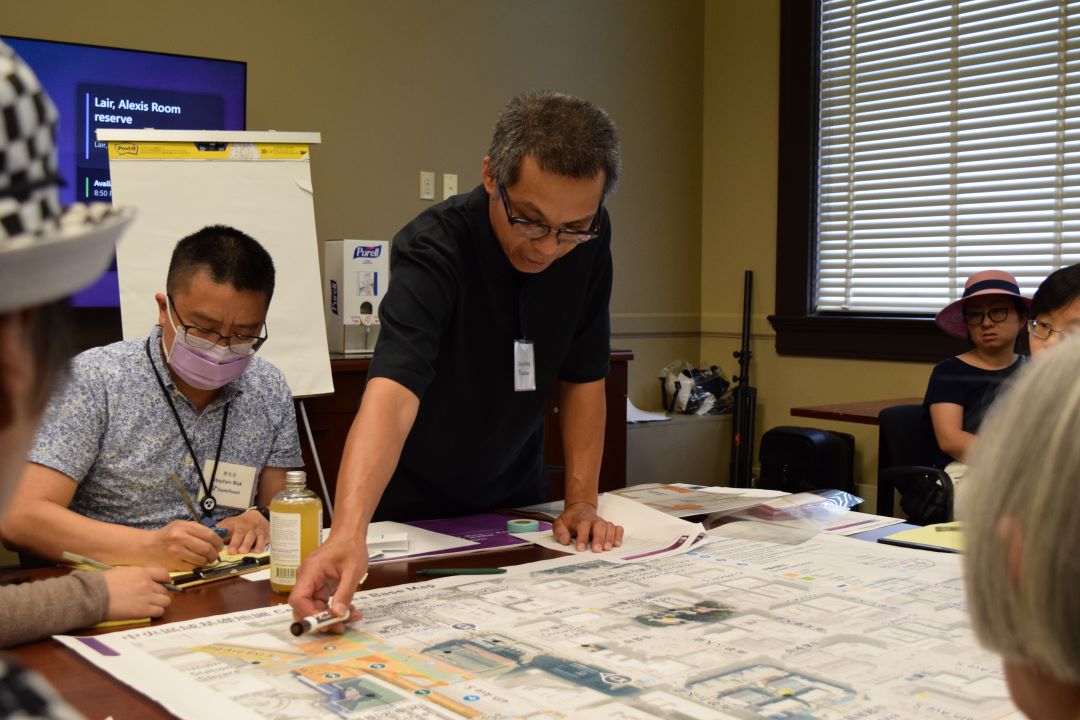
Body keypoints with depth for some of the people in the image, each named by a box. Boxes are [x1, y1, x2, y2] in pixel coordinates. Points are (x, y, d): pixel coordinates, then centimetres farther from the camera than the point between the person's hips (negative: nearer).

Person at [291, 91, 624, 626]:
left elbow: (582, 378, -3)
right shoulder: (433, 249, -28)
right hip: (413, 511, -4)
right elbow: (392, 391, -42)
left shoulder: (588, 242, -11)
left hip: (514, 498, 4)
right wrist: (349, 532, -56)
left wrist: (582, 501, -10)